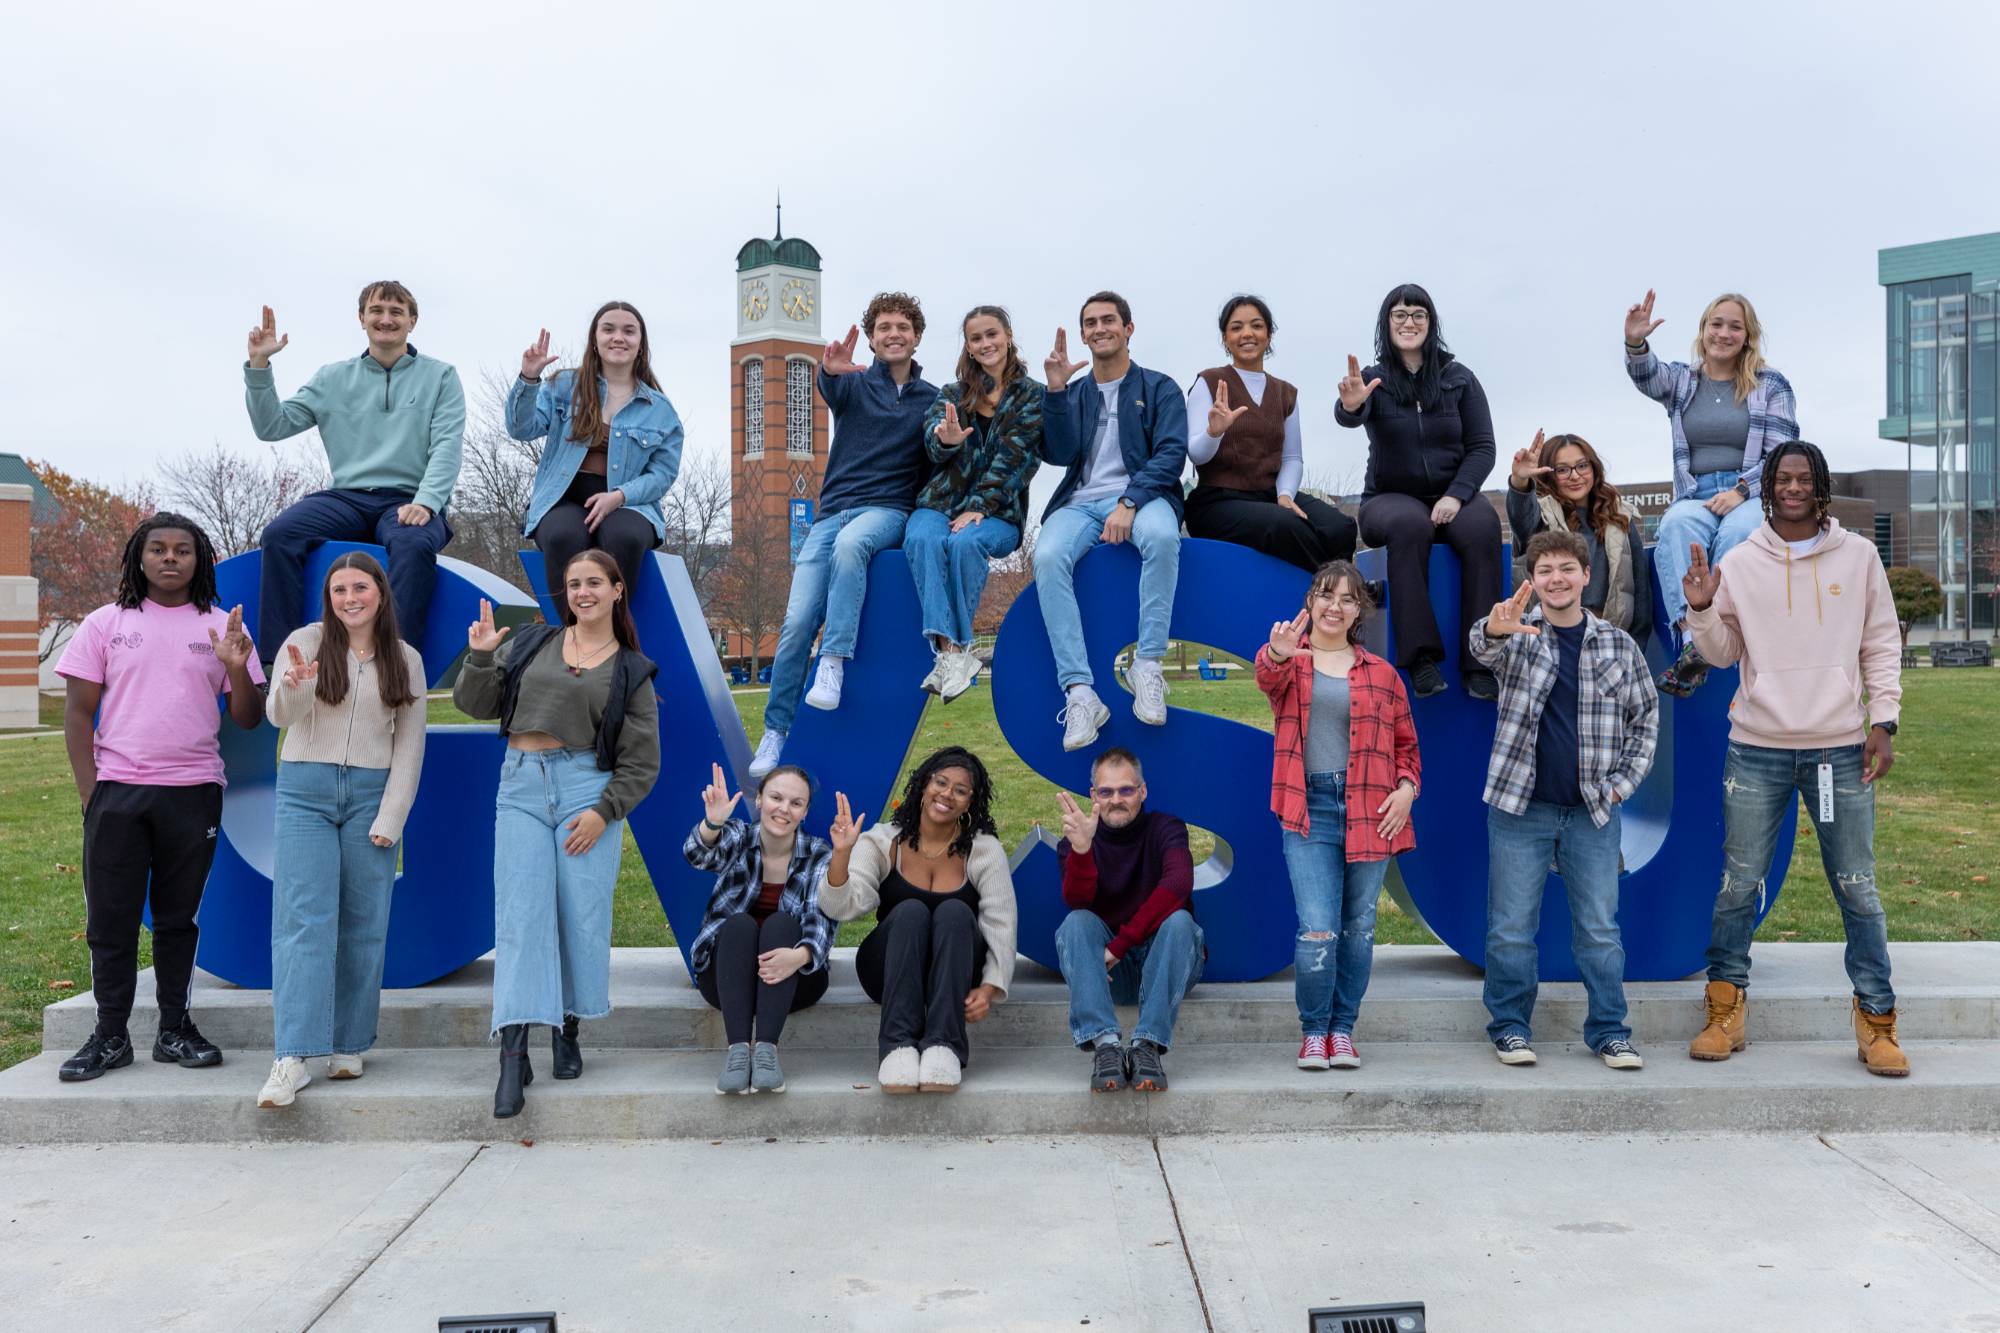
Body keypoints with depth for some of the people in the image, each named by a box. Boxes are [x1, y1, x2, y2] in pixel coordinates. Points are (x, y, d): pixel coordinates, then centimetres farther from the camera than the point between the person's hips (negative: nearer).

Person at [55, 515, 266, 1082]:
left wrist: (238, 669, -15)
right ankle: (110, 1038, 14)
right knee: (110, 918, 4)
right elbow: (77, 711, 5)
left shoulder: (222, 627, 6)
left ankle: (174, 1030, 18)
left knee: (177, 917, 8)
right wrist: (90, 791, -4)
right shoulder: (106, 624, 6)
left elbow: (249, 720, 4)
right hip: (117, 793, 0)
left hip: (194, 793, 0)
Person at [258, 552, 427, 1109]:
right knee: (305, 921, -9)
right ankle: (292, 1059, -12)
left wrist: (390, 818, -1)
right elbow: (278, 717, -9)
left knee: (363, 924, 4)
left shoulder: (405, 660, 6)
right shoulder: (306, 642, 0)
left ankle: (347, 1046, 15)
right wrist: (293, 687, -33)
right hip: (305, 791, -2)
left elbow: (410, 744, 7)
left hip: (371, 795, 2)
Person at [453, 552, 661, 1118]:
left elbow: (642, 762, 5)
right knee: (520, 916, -7)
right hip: (521, 788, 1)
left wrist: (603, 811, -7)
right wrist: (480, 658, -1)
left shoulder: (632, 670, 8)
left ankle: (566, 1030, 20)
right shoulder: (533, 643, 14)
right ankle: (514, 1055, -9)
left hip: (587, 790, -1)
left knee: (582, 917, 0)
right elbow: (475, 704, 15)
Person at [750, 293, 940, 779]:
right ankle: (775, 732, 1)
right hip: (833, 510, 1)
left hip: (888, 511, -1)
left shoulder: (932, 399, 13)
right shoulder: (854, 383, 10)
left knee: (850, 543, -39)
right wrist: (829, 370, -39)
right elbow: (829, 388, -16)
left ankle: (833, 664, -37)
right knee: (797, 622, -11)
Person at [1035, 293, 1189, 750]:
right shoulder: (1073, 394, 21)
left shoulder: (1159, 388, 12)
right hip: (1080, 501, 2)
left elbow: (1171, 454, -3)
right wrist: (1055, 390, -6)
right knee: (1048, 557, -32)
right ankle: (1079, 692, -35)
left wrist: (1129, 502, -19)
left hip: (1142, 495, -2)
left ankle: (1148, 665, -31)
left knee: (1161, 536, -39)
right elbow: (1059, 455, 5)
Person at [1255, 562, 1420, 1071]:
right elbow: (1269, 678, -19)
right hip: (1309, 807, -3)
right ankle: (1314, 1031, 9)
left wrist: (1406, 788, -1)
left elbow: (1406, 743, 17)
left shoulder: (1380, 673, 13)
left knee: (1358, 927, 8)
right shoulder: (1290, 661, 6)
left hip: (1371, 810, 3)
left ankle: (1342, 1029, 22)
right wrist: (1277, 655, -42)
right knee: (1317, 929, -10)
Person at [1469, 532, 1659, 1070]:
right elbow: (1484, 647, -23)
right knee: (1511, 927, 3)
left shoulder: (1617, 643, 6)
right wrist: (1496, 628, -48)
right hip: (1520, 804, -1)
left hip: (1593, 809, 1)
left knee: (1600, 927, 5)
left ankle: (1609, 1031, 17)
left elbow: (1645, 714, 13)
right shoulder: (1519, 634, 0)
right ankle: (1510, 1028, 15)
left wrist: (1623, 780, 2)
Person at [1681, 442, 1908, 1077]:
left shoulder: (1858, 555, 5)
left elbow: (1882, 644, 7)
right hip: (1758, 749, 0)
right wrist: (1701, 610, -9)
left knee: (1858, 889, 5)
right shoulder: (1738, 563, 4)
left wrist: (1883, 719, -1)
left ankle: (1876, 1023, 16)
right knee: (1739, 885, 4)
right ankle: (1726, 1013, 16)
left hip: (1841, 748, 0)